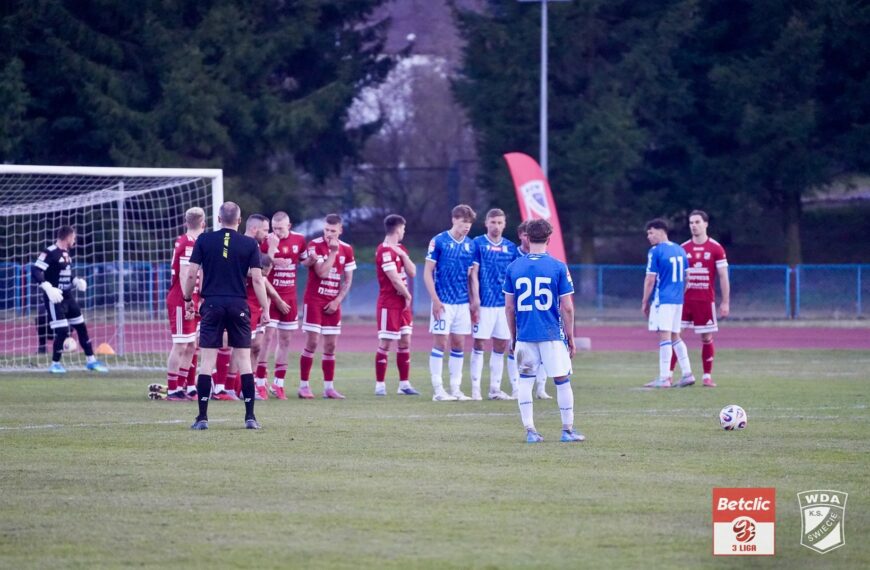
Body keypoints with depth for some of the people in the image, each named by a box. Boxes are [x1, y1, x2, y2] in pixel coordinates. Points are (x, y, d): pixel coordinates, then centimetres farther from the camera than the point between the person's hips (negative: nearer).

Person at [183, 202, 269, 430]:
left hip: (212, 305, 0)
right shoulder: (249, 244, 1)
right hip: (239, 306, 0)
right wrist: (265, 308, 4)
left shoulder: (204, 240, 1)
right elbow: (257, 279, -2)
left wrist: (188, 299, 14)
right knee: (244, 360, 5)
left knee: (207, 360, 1)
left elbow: (192, 274, 0)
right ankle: (250, 417, 3)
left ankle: (202, 417, -2)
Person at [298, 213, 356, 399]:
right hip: (314, 300, -4)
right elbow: (321, 272, -17)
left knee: (330, 346, 4)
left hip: (333, 303, 4)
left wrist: (337, 300, -2)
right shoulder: (315, 245, -7)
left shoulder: (346, 249, 5)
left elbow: (348, 279, 9)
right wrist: (333, 252, -17)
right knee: (312, 342, -8)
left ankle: (329, 387, 8)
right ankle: (303, 385, -3)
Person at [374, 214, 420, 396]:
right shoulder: (385, 251, -16)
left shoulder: (400, 249, 14)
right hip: (389, 304, -9)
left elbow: (412, 272, 7)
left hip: (403, 304, 9)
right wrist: (408, 296, -5)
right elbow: (395, 279, -18)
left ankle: (404, 384, 13)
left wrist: (403, 255, -6)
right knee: (385, 344, -5)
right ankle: (380, 385, -1)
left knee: (405, 343, 9)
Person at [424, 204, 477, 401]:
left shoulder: (470, 245, 9)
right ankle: (438, 390, -1)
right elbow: (427, 273, -5)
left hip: (463, 302, 5)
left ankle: (455, 389, 12)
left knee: (459, 345, 6)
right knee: (441, 343, -4)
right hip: (444, 302, -5)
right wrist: (435, 300, -12)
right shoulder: (439, 241, -6)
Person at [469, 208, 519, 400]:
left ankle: (495, 388, 14)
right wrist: (475, 297, -13)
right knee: (479, 343, -4)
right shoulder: (478, 243, -2)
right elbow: (473, 272, -5)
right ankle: (475, 388, 0)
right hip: (484, 303, -5)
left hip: (505, 303, 5)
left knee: (501, 346, 7)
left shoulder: (511, 247, 10)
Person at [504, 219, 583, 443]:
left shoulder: (513, 267, 1)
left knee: (525, 381, 9)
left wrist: (513, 337, 15)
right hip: (552, 334, -2)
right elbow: (567, 308, -5)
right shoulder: (558, 267, -6)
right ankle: (568, 430, 12)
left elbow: (509, 307, 4)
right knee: (562, 381, 8)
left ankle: (530, 430, 4)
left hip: (524, 335, 2)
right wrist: (571, 338, 5)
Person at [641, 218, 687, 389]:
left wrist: (645, 302, -1)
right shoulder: (680, 250, 13)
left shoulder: (655, 252, -9)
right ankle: (687, 373, 15)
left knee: (664, 336, -9)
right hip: (678, 300, 7)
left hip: (662, 300, -7)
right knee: (675, 336, 17)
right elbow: (685, 278, 18)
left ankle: (664, 378, -11)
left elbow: (650, 280, -10)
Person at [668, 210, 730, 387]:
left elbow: (723, 277, -1)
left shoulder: (716, 248, -1)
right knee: (673, 333, -6)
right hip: (684, 298, 2)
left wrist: (725, 302, -5)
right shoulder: (683, 249, 7)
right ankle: (669, 374, -3)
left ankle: (707, 376, 9)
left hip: (706, 300, -2)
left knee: (706, 338, 1)